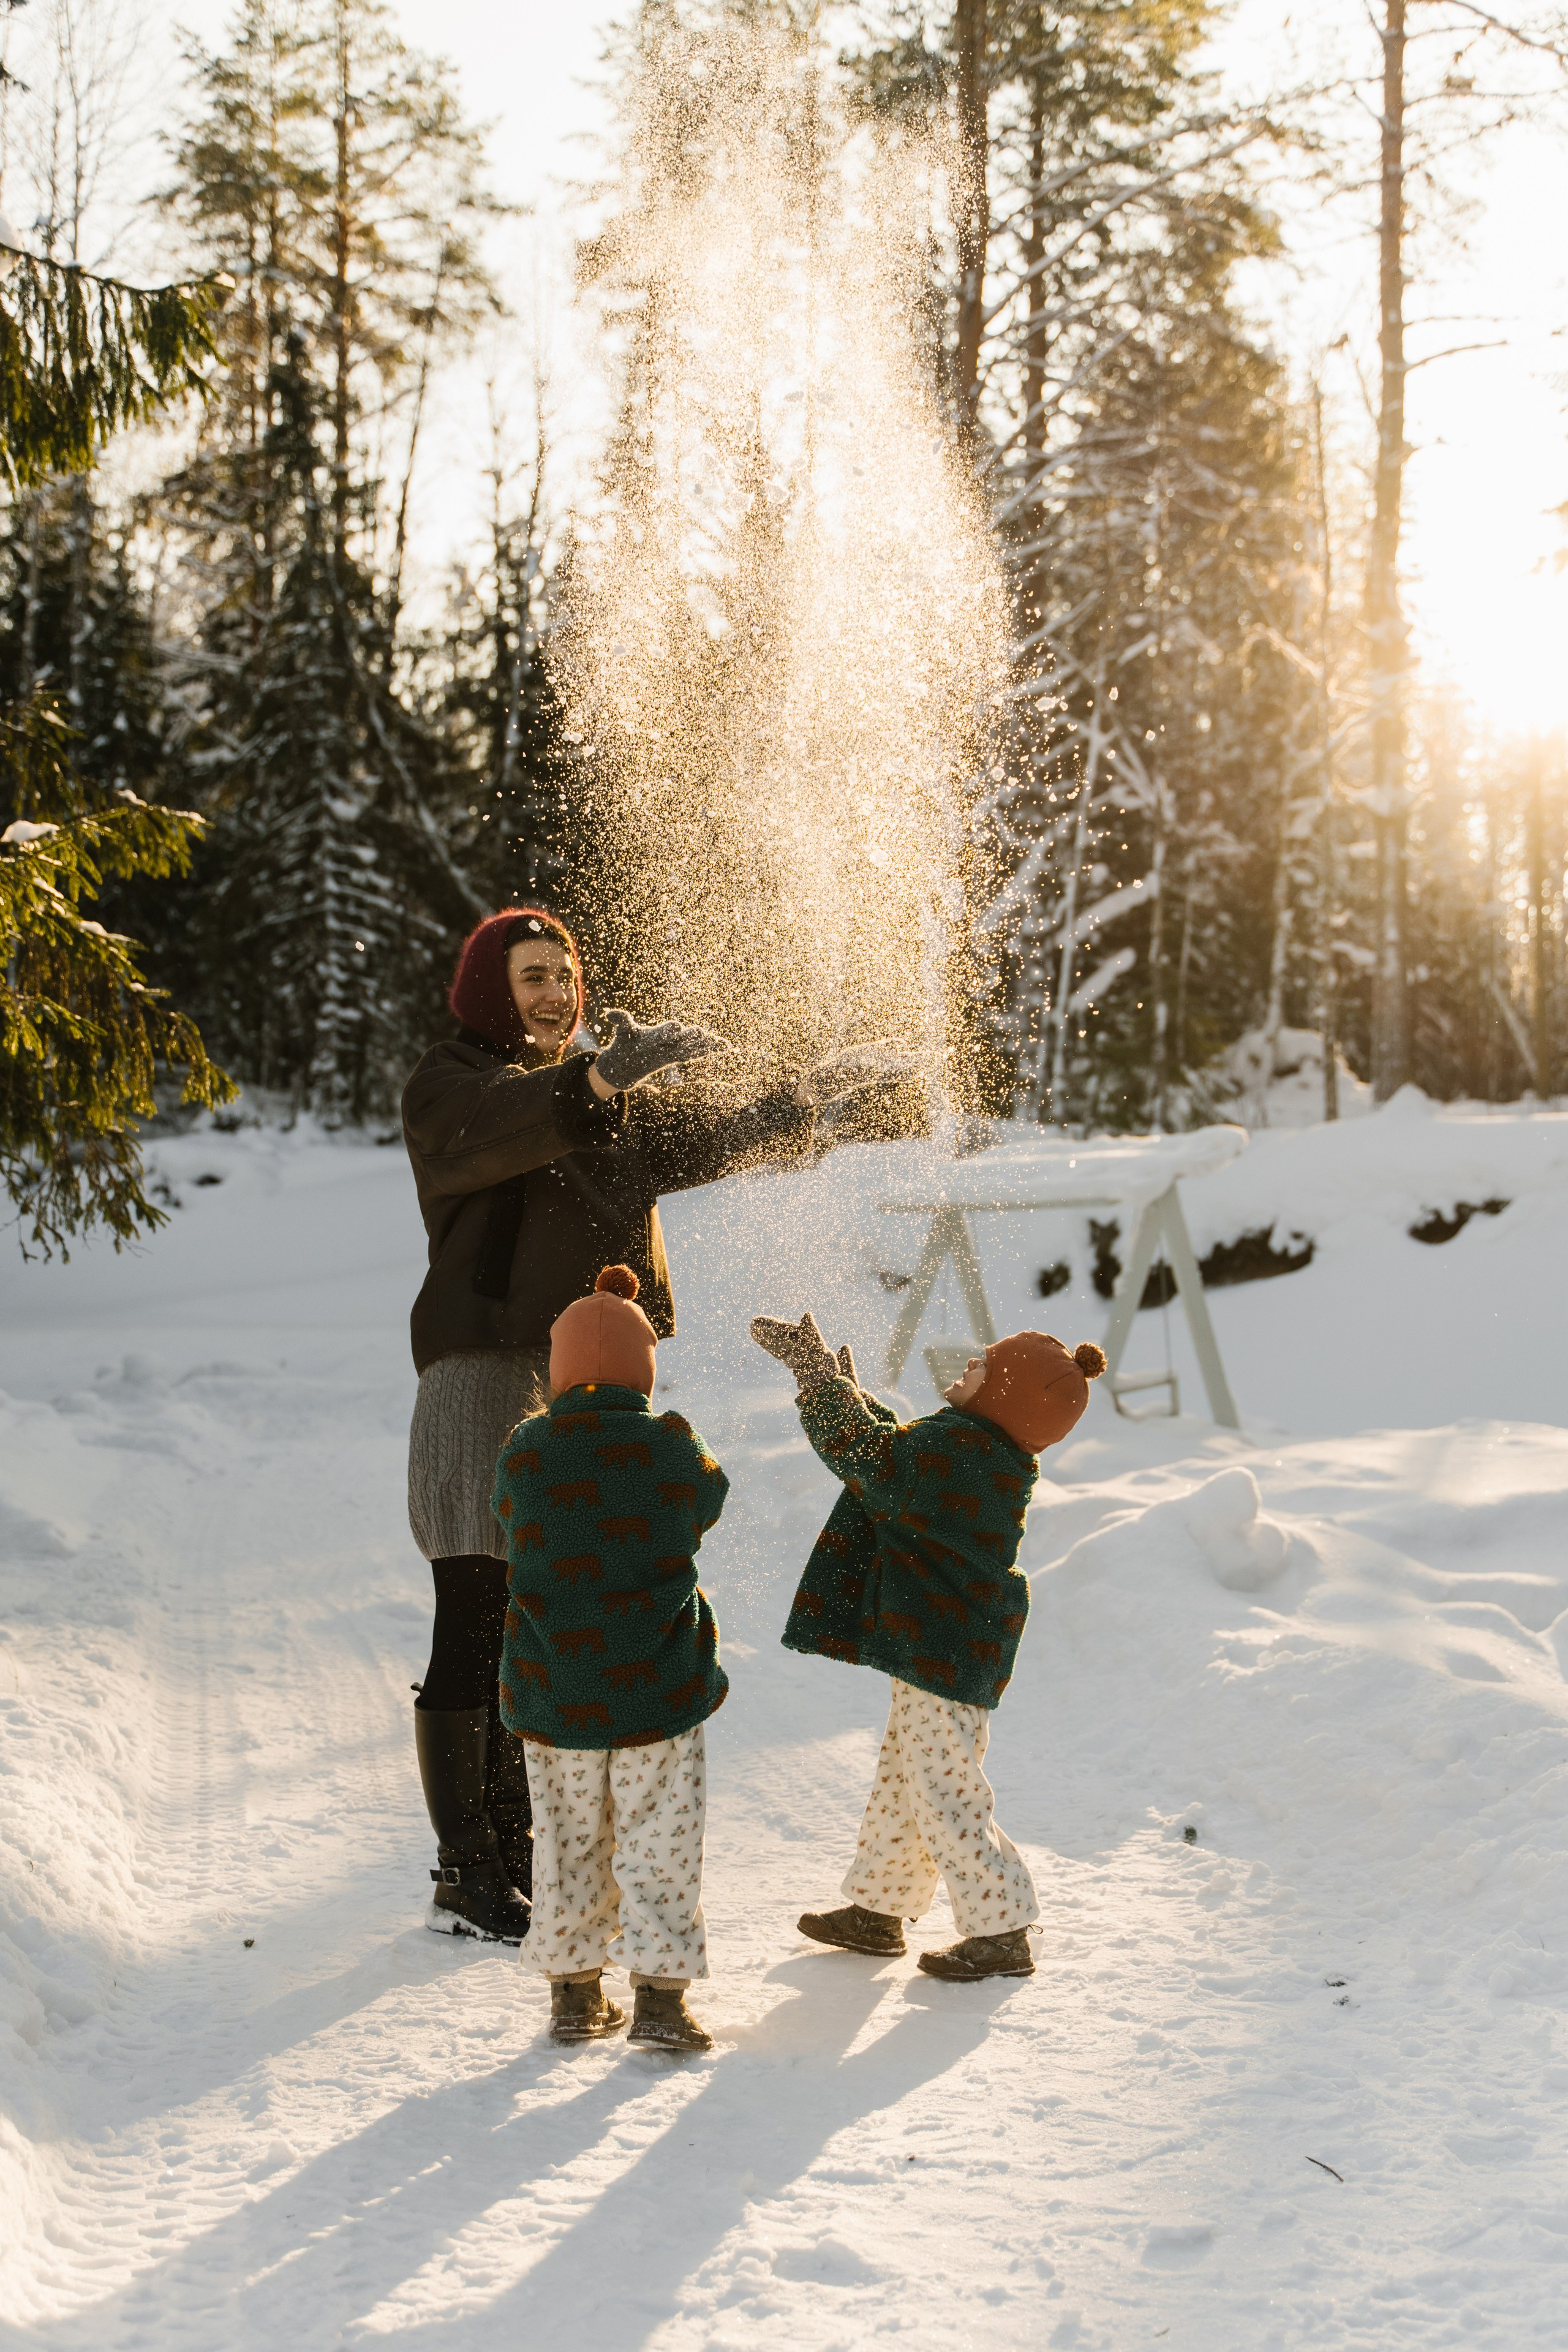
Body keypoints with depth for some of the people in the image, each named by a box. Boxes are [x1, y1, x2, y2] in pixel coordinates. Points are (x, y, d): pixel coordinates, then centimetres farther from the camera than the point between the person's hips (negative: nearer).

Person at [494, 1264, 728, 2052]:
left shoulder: (523, 1454, -9)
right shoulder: (673, 1450, -11)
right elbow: (707, 1502, 8)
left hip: (553, 1694, 2)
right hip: (657, 1691, -2)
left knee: (568, 1844, 15)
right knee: (659, 1845, 8)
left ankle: (573, 1994, 22)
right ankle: (659, 1995, 7)